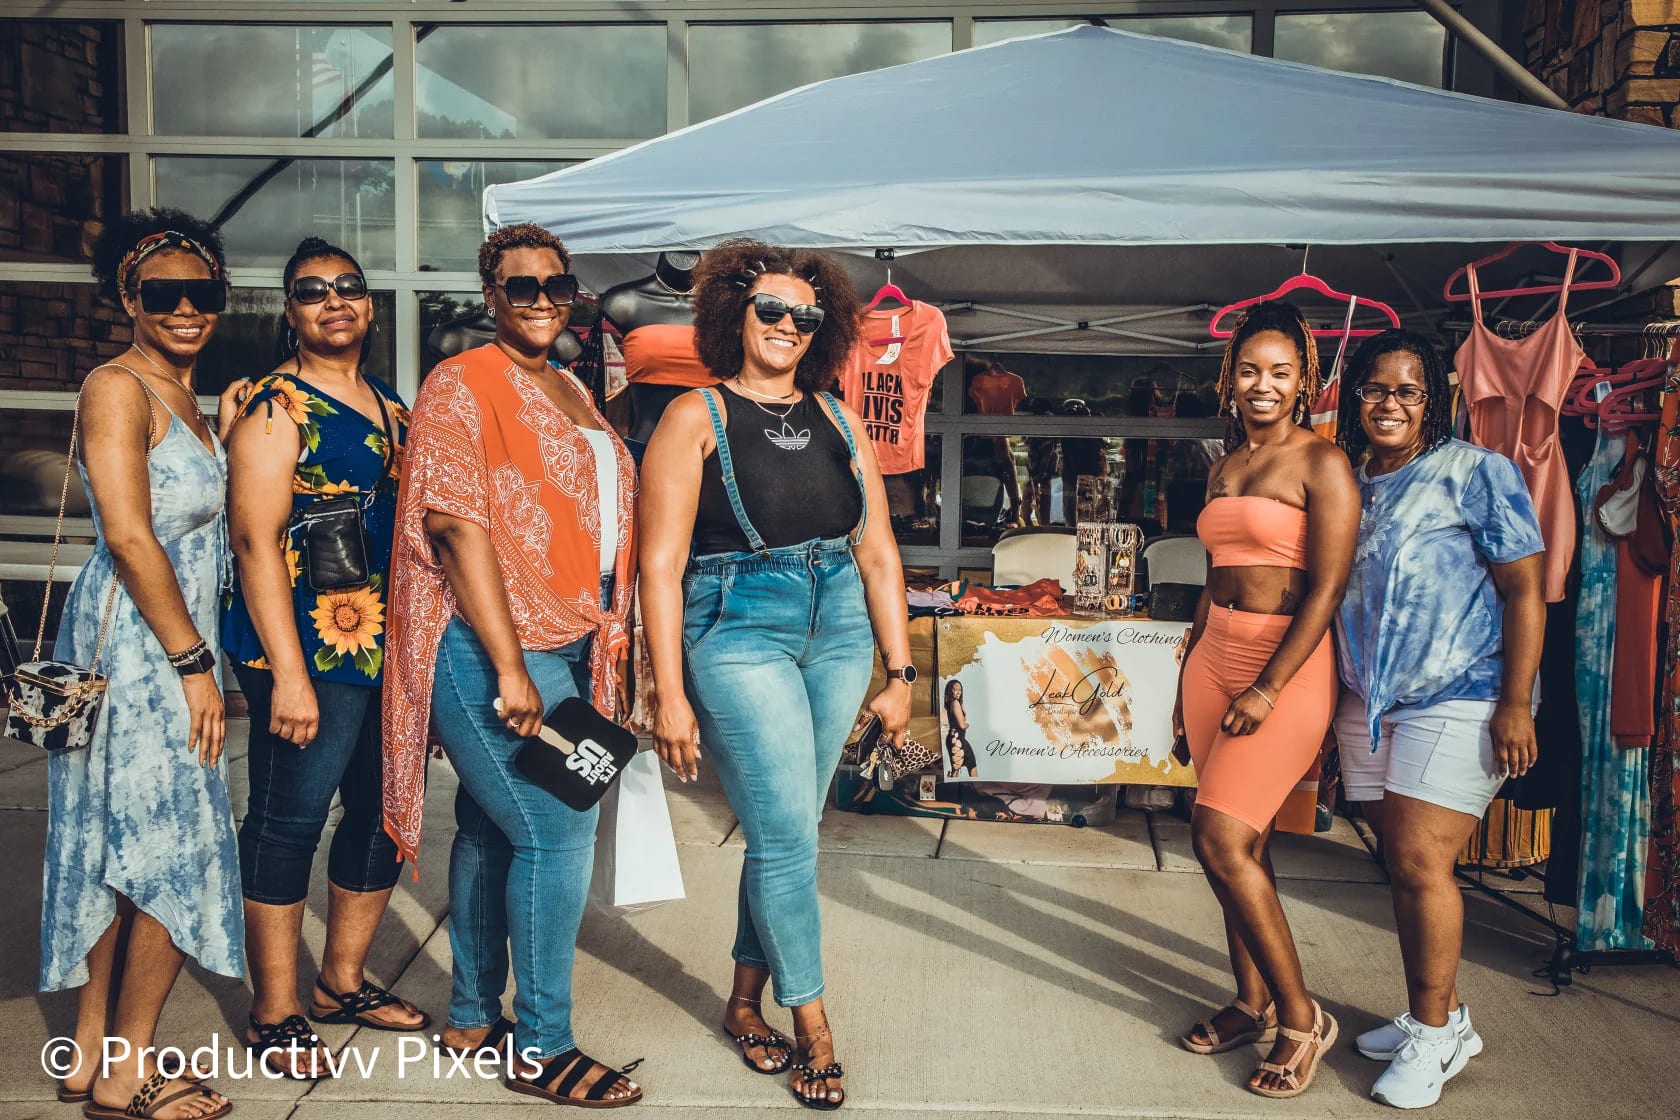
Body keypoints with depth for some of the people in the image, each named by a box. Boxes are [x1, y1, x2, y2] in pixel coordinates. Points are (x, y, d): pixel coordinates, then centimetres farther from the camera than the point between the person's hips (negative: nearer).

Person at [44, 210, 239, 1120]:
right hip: (136, 642, -9)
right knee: (174, 846, -2)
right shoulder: (118, 388, -12)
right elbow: (129, 535, -19)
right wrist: (195, 663, -18)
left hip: (171, 641, 9)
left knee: (123, 849, 14)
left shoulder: (181, 395, 16)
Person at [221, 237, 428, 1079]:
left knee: (387, 813, 13)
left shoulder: (391, 407, 15)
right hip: (311, 647, -8)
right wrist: (288, 674, -19)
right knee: (289, 820, 2)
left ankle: (342, 980, 32)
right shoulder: (276, 404, -7)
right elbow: (255, 539, -14)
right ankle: (273, 1015, 18)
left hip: (392, 646, 8)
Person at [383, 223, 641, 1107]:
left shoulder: (572, 393, 17)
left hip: (564, 645, 8)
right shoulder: (464, 386, -8)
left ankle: (473, 1019, 28)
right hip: (488, 648, -8)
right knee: (556, 830, -8)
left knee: (491, 827, 15)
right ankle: (542, 1050, 5)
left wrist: (605, 643, 17)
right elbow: (460, 528, -16)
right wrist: (510, 668, -20)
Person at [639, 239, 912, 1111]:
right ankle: (812, 1023, 16)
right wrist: (670, 696, -11)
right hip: (739, 635, -4)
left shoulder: (837, 420, 11)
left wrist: (900, 674, 8)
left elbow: (878, 554, 11)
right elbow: (661, 565, -7)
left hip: (838, 633, 5)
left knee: (783, 832, 11)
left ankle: (745, 1001, 30)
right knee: (787, 836, -4)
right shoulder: (698, 417, -2)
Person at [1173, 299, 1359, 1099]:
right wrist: (1188, 675, 17)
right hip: (1215, 659, 7)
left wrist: (1268, 688, -17)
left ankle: (1300, 1018, 4)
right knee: (1242, 843, 11)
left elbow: (1326, 589, -14)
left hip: (1287, 666, -7)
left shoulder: (1322, 465, -8)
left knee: (1220, 839, -11)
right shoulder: (1223, 470, 14)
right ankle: (1252, 1003, 24)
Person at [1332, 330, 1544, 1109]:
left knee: (1420, 863, -7)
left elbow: (1524, 589, -8)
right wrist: (1333, 696, 15)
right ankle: (1443, 1018, 26)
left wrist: (1516, 704, -14)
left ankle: (1432, 1037, 8)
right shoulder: (1347, 485, 12)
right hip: (1370, 703, 6)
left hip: (1458, 701, -6)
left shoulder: (1476, 473, -5)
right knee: (1403, 867, 10)